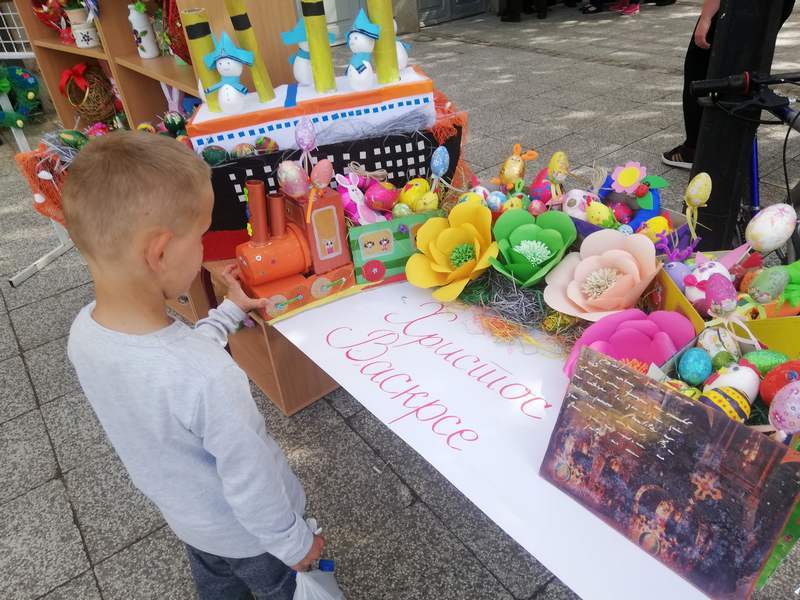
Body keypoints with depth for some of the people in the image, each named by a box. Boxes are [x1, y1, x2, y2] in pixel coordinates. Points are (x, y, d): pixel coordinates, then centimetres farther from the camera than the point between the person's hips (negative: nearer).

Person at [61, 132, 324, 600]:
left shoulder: (84, 331, -21)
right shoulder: (210, 379, -45)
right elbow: (252, 487, -30)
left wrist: (228, 314, 11)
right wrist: (295, 542, -11)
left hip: (182, 515, 6)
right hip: (247, 531, -5)